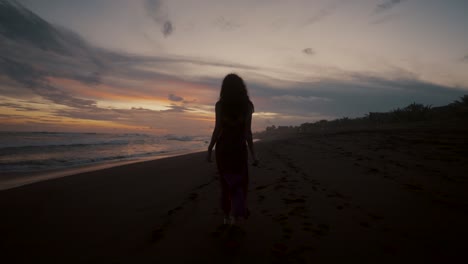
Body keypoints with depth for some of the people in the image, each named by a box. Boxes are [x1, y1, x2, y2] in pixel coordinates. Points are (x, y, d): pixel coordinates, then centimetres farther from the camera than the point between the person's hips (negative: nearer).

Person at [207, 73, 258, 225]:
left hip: (223, 148, 1)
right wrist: (253, 153, -2)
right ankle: (238, 212, 0)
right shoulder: (247, 105, -3)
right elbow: (247, 132, -7)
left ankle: (227, 215, 21)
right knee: (240, 181, 14)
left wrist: (210, 149, 0)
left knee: (225, 181, 14)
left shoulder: (220, 105, -5)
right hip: (240, 148, 0)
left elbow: (217, 130, -8)